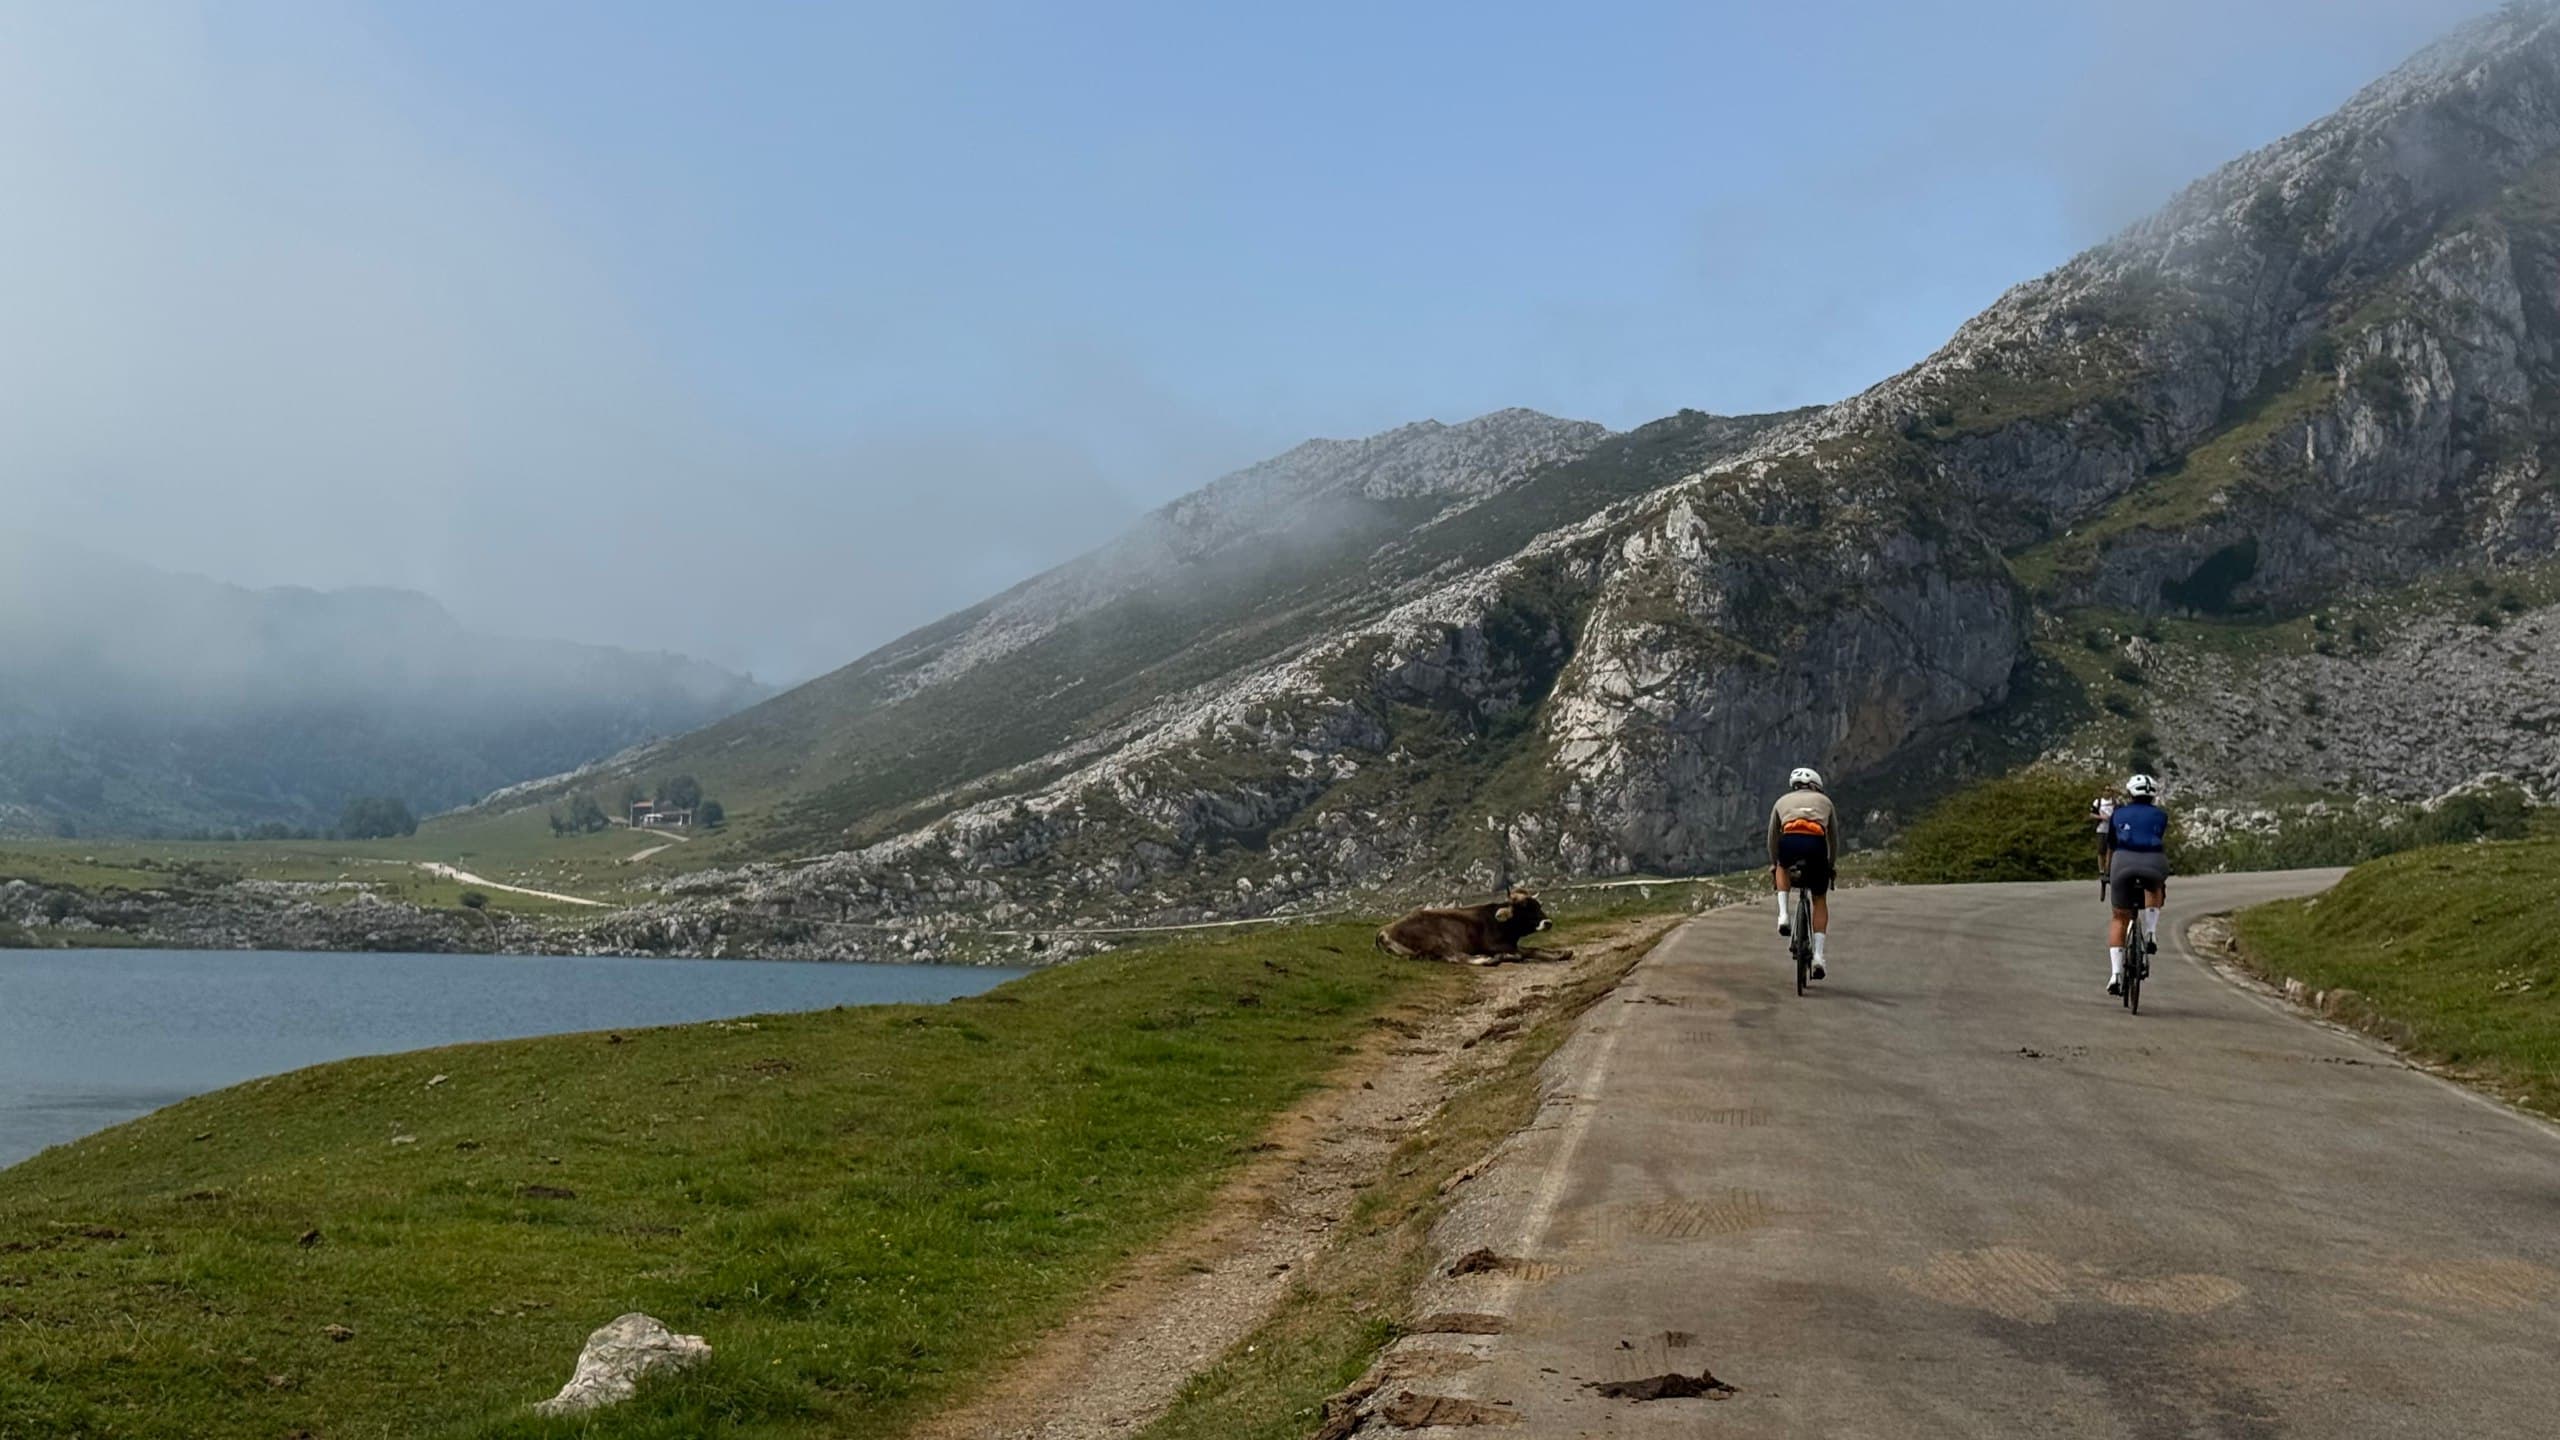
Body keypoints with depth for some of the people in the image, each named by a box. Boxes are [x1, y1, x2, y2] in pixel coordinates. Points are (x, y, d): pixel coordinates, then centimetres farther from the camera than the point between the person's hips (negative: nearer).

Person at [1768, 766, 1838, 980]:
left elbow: (1773, 836, 35)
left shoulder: (1782, 801, 31)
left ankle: (1783, 914, 17)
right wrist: (1832, 863, 48)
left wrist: (1773, 863, 48)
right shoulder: (1824, 801, 30)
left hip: (1789, 843, 0)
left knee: (1782, 867, 38)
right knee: (1820, 900, 17)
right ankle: (1818, 955, 7)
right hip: (1816, 844, 0)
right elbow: (1834, 836, 35)